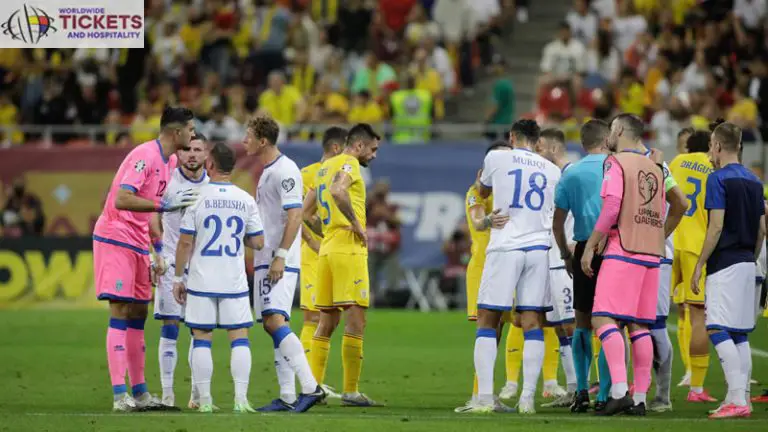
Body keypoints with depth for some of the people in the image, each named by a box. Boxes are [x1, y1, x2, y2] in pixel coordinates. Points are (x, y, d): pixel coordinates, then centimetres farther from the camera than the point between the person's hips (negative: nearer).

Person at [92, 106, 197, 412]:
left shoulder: (170, 161, 11)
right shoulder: (145, 156, -18)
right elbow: (122, 200, -29)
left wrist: (157, 252, 18)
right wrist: (164, 204, -34)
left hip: (137, 244, 9)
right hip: (115, 239, -9)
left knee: (138, 313, 9)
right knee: (120, 312, -11)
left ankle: (140, 392, 14)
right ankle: (120, 395, -12)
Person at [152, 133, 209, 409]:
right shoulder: (167, 180, -1)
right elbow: (154, 221, 2)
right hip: (171, 264, -2)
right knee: (170, 327, -5)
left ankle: (197, 394, 7)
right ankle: (167, 393, -3)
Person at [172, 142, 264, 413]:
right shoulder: (245, 200, 1)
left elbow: (185, 242, -6)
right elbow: (258, 243, 5)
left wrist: (178, 278, 3)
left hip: (201, 281, -1)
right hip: (235, 281, 1)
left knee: (202, 339, 4)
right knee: (239, 338, 4)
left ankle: (204, 401, 2)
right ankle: (240, 399, -5)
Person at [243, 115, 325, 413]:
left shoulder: (285, 171, -12)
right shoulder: (266, 171, 18)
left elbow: (294, 216, -18)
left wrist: (280, 256, -22)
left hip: (280, 262, -10)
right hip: (265, 261, 10)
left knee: (275, 321, -19)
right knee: (273, 326, 7)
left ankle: (310, 387, -21)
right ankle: (288, 397, 7)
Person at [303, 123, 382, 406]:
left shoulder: (325, 167, 20)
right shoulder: (349, 164, -7)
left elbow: (306, 212, 25)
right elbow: (338, 191, -29)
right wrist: (356, 223, -19)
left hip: (327, 249, 9)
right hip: (349, 249, -9)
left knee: (327, 322, 13)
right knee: (355, 320, -8)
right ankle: (350, 392, -10)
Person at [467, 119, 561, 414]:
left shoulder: (496, 158, 2)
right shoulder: (552, 170, 11)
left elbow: (482, 191, 23)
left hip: (505, 248, -3)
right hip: (539, 247, 3)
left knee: (487, 323, 2)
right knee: (532, 324, 2)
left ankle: (484, 397, -6)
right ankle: (528, 398, -4)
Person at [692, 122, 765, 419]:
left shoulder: (719, 179, -10)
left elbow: (716, 227, -16)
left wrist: (699, 266, -11)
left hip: (724, 263, -8)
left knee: (718, 330, -12)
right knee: (740, 333, 12)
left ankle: (737, 399, -21)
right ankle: (742, 399, 12)